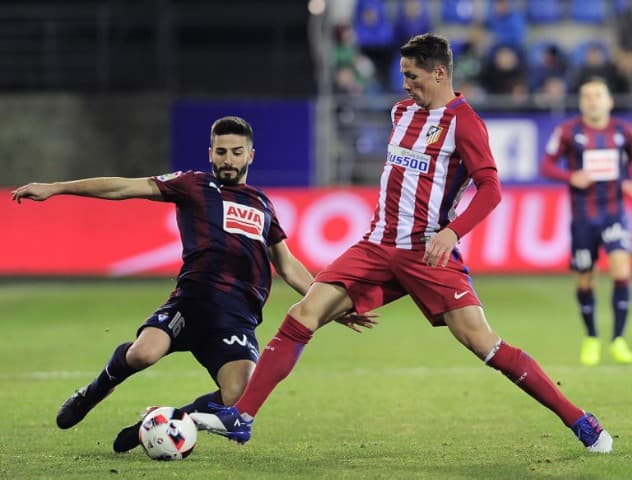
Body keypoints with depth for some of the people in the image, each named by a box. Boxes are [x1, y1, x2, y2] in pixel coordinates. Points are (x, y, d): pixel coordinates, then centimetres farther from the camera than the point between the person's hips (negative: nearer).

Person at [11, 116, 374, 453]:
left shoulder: (262, 204, 26)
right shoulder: (194, 186, 13)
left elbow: (289, 267, 31)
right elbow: (125, 187, 6)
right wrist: (55, 188, -1)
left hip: (239, 315, 3)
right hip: (194, 298, -3)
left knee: (236, 400, -22)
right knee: (142, 354, -31)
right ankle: (94, 393, 6)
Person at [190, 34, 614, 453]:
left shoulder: (463, 121, -8)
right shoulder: (403, 111, 14)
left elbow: (490, 188, -17)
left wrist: (451, 232, -29)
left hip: (428, 253, -6)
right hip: (378, 246, 6)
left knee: (480, 340, -15)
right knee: (302, 316, -6)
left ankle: (582, 423, -7)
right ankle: (240, 419, -5)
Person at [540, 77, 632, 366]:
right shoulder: (568, 132, -2)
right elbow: (547, 165, 0)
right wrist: (571, 177, -17)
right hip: (583, 215, 0)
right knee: (585, 281, 5)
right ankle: (591, 339, 25)